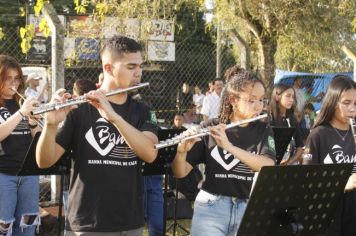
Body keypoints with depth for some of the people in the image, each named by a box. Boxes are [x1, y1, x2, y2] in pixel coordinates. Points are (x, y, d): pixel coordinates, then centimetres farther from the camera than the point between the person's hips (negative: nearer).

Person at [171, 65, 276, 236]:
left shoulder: (263, 131, 4)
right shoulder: (210, 128, 0)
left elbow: (268, 167, -15)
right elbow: (180, 173, -2)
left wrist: (229, 146, -25)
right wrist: (182, 150, -23)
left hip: (249, 209, 1)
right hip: (211, 207, -1)